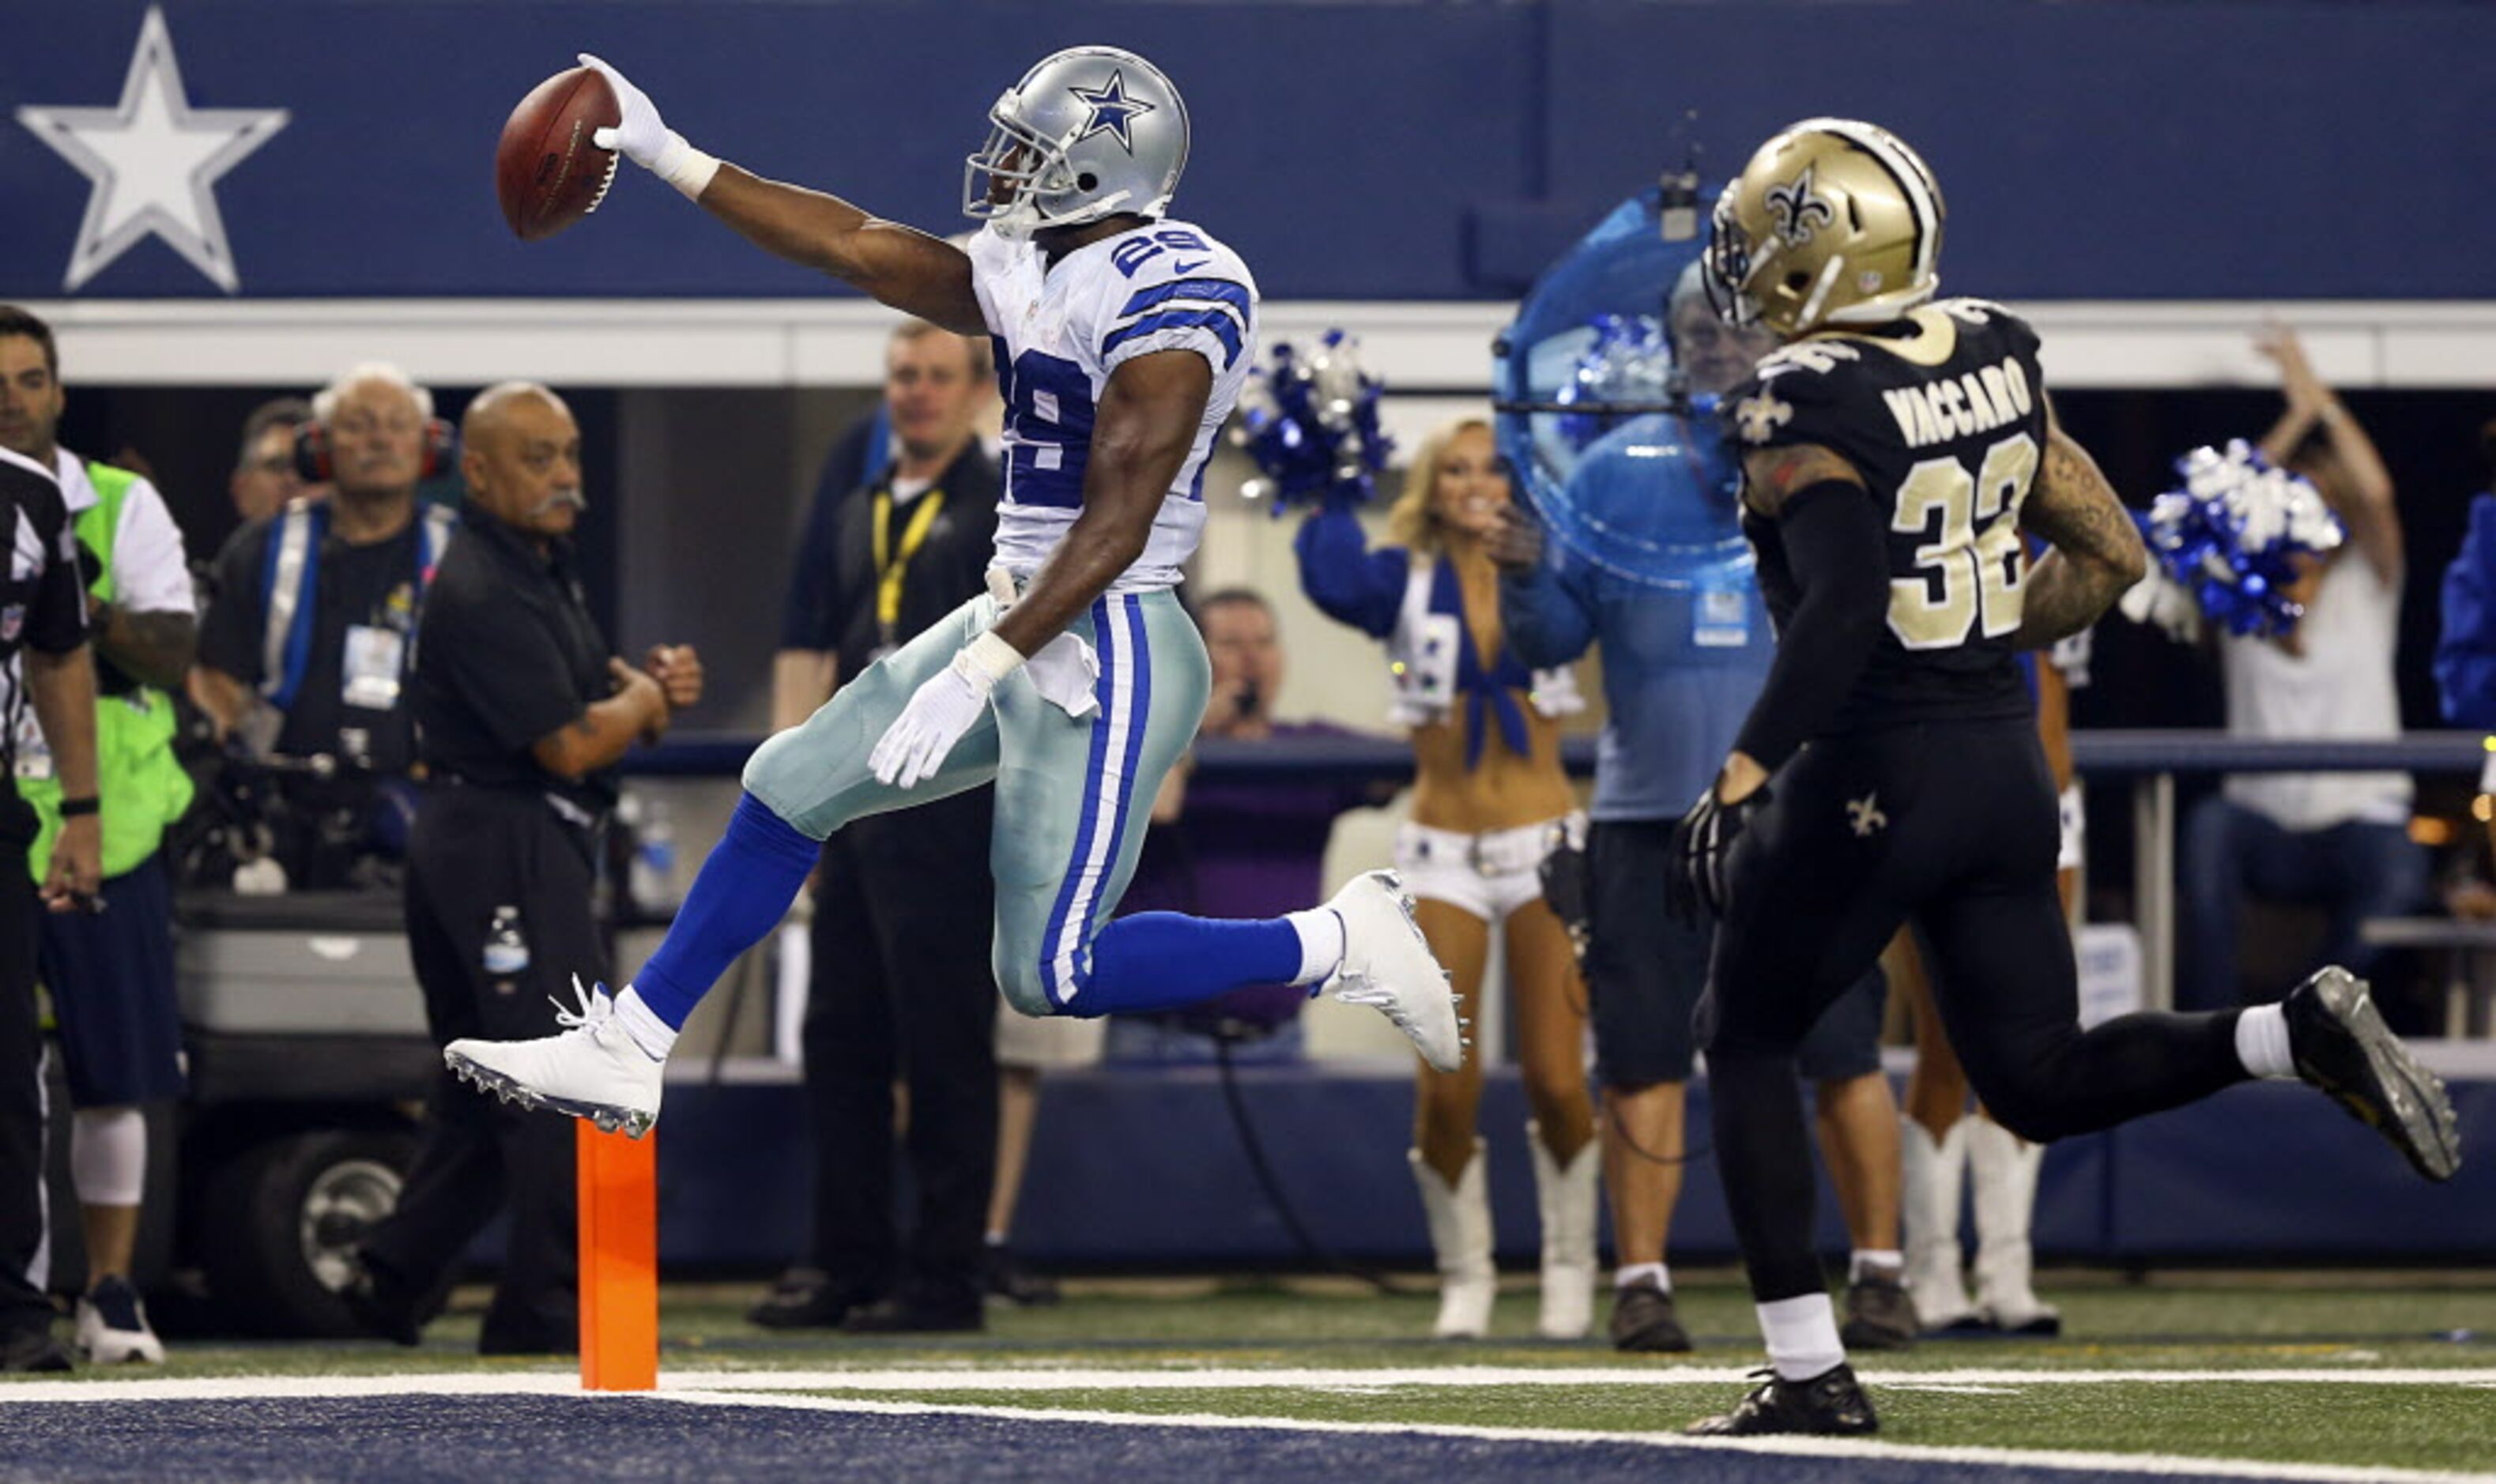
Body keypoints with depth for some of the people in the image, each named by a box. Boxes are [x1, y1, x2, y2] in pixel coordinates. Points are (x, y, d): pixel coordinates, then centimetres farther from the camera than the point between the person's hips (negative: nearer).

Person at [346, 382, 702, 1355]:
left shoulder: (544, 568, 16)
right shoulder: (484, 592, -17)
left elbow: (594, 705, 22)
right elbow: (569, 746, -21)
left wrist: (650, 691, 0)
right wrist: (648, 700, -2)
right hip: (503, 845, -10)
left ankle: (395, 1277, 18)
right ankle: (547, 1311, -8)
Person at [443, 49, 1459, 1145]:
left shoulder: (1168, 293, -19)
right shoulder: (1030, 276, 8)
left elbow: (1115, 530, -22)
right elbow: (857, 248, 16)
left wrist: (976, 675, -24)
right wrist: (669, 159, 16)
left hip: (1106, 655, -10)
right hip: (1018, 623, 10)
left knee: (1053, 975, -7)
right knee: (787, 792, 12)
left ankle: (1336, 944, 6)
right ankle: (628, 1051, 21)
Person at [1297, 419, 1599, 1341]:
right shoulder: (1406, 582, 2)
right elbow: (1334, 583, -17)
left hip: (1546, 848, 0)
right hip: (1444, 855, 0)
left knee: (1557, 1081, -5)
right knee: (1447, 1089, -6)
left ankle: (1569, 1268, 14)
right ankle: (1464, 1277, 12)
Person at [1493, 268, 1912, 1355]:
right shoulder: (1614, 470, 10)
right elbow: (1555, 638, 10)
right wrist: (1524, 577, -10)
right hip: (1648, 814, 1)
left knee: (1842, 1052, -4)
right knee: (1644, 1057, 0)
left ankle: (1878, 1274, 6)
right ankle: (1640, 1279, 7)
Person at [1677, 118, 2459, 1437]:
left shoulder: (1807, 407, -17)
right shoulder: (1995, 361, 6)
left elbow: (1839, 608, -30)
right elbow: (2109, 554, 12)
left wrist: (1742, 777, -28)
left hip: (1865, 782, -7)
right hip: (2007, 768, 7)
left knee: (1746, 1043, 13)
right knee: (2039, 1080, 15)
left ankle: (1811, 1375, 9)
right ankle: (2301, 1033, -8)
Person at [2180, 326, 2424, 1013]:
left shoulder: (2364, 589, 10)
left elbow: (2377, 496, -8)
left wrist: (2322, 397, -7)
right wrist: (2296, 414, -7)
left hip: (2362, 820, -1)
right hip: (2268, 822, 1)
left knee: (2398, 881, -36)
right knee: (2208, 825, -35)